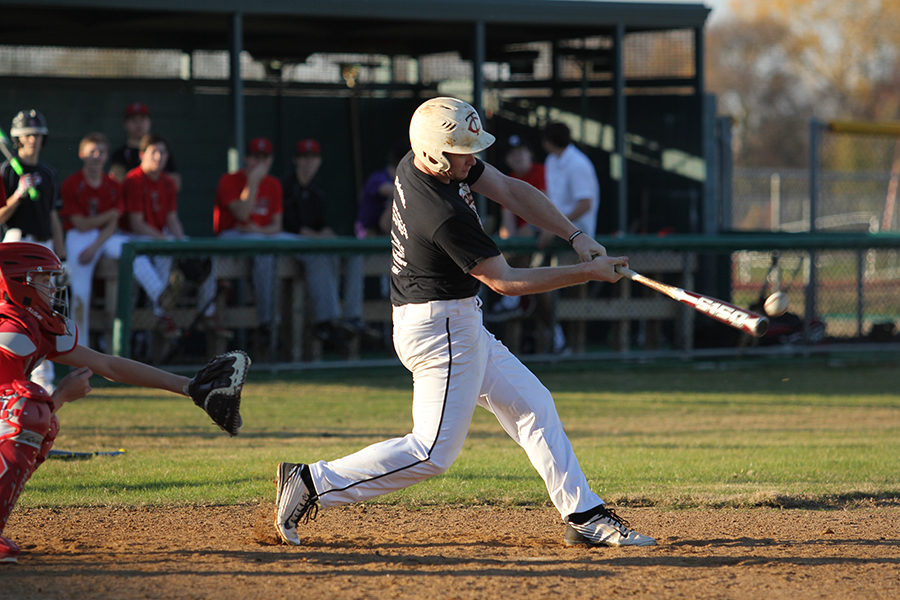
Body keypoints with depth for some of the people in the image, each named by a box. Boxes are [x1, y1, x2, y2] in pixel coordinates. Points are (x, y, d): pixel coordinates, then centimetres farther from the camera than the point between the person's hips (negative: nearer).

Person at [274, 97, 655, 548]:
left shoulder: (417, 164, -2)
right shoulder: (445, 215, -29)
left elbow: (510, 190, 6)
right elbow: (504, 281, -19)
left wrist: (576, 237, -2)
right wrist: (586, 273, -13)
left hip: (459, 324, 10)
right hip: (441, 329, -10)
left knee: (532, 407, 12)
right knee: (433, 452, -7)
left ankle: (585, 516, 15)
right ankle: (313, 484, -2)